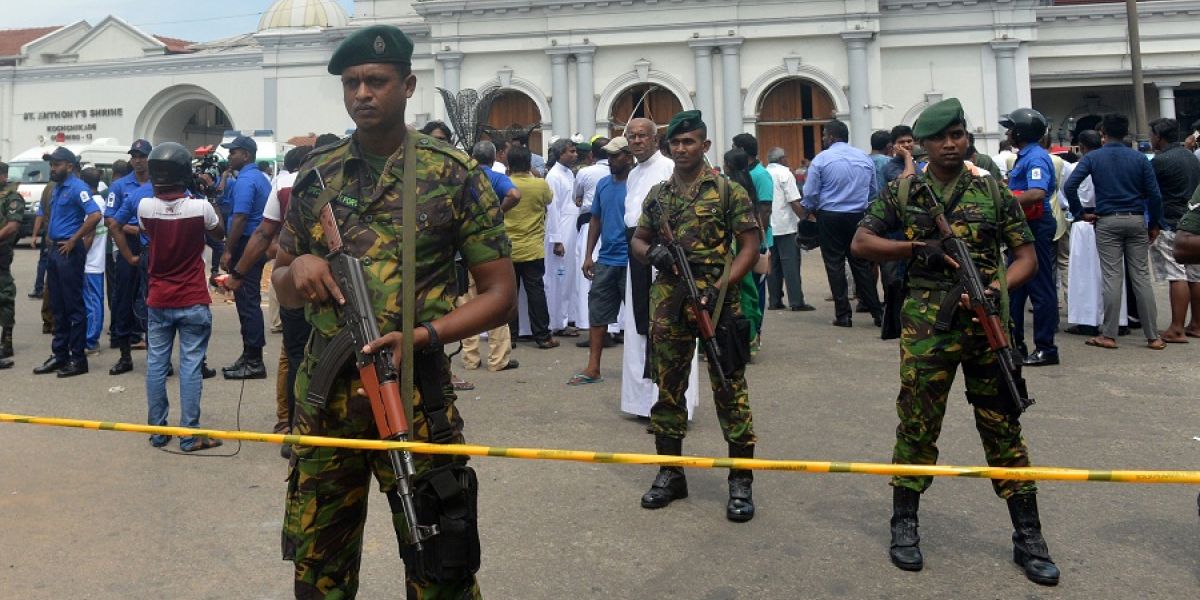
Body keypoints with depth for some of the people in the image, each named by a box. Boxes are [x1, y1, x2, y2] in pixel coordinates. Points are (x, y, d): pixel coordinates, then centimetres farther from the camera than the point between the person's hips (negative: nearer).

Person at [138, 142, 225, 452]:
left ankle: (157, 430, 18)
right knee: (190, 366, 0)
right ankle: (190, 435, 3)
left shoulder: (145, 207, -6)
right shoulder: (200, 207, -14)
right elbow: (220, 233, 7)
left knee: (156, 364, 10)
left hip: (158, 301, 3)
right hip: (193, 302, -3)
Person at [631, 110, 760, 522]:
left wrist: (721, 286, -16)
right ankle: (670, 473, 24)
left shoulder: (728, 190, -1)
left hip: (716, 304, -4)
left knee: (730, 391, 0)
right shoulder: (657, 195, 12)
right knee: (668, 390, 11)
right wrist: (651, 252, -6)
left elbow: (750, 245, -4)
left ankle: (741, 481, 11)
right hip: (668, 306, 5)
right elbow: (637, 241, 19)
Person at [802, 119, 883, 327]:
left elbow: (810, 194, -8)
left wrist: (810, 210, 10)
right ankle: (877, 312, 10)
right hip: (858, 217, 4)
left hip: (830, 217, -4)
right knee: (861, 264, 10)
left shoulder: (821, 159, -8)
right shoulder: (864, 158, 5)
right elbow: (874, 191, 13)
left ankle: (843, 315, 2)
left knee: (835, 265, 3)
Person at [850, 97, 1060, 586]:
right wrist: (914, 248, -11)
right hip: (927, 326, -1)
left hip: (987, 323, 1)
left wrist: (1001, 286, -13)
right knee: (917, 425, 6)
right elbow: (861, 242, 4)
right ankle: (904, 525, 21)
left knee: (1003, 427, 7)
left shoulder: (993, 191, 7)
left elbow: (1026, 255, 7)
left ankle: (1028, 537, 18)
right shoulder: (902, 191, 6)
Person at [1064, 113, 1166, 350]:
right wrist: (1155, 224, 10)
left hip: (1107, 221, -2)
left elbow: (1070, 185, -12)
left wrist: (1080, 212, -3)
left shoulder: (1092, 158, -1)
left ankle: (1108, 335, 1)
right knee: (1141, 277, 4)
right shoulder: (1139, 158, 4)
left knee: (1112, 278, 0)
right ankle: (1152, 336, 7)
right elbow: (1154, 194, 1)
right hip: (1136, 220, 2)